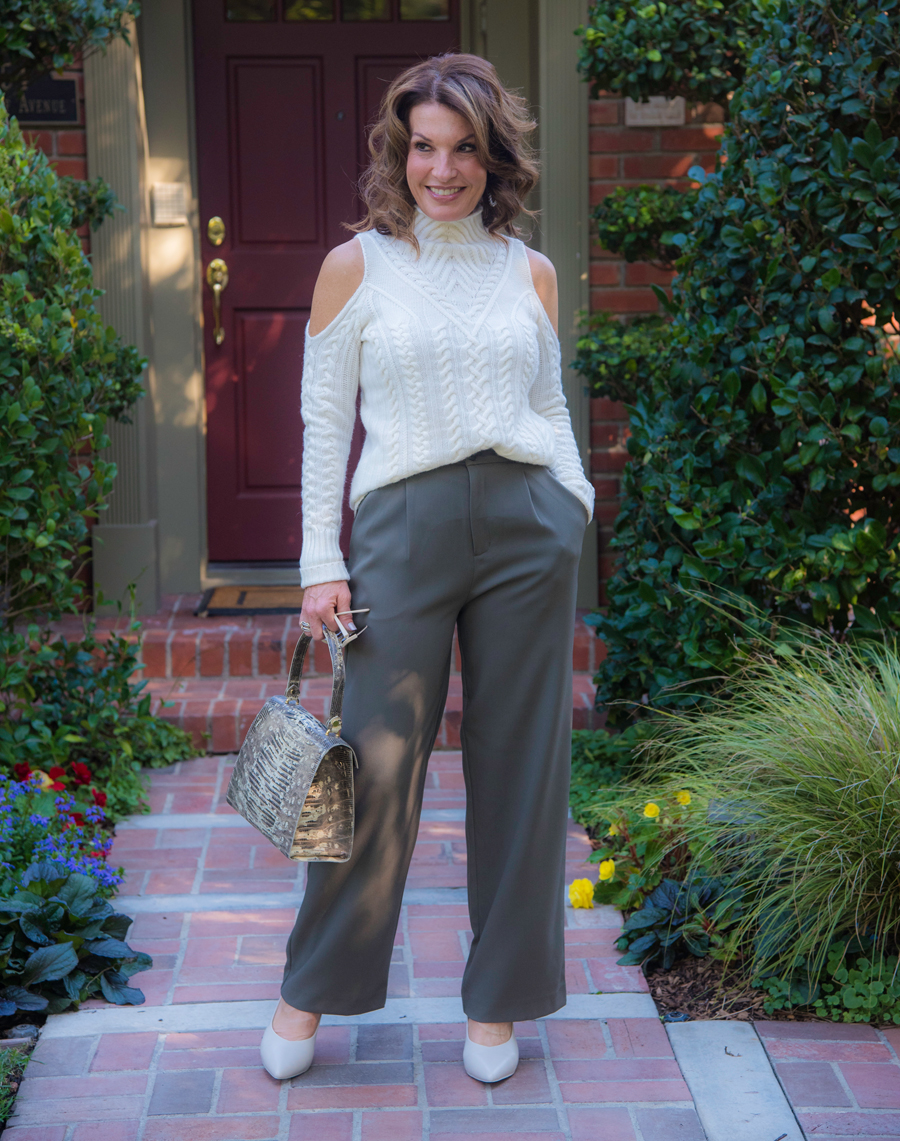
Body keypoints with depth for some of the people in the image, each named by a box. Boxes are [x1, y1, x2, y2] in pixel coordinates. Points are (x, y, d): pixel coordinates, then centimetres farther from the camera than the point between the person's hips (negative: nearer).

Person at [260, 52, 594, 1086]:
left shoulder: (530, 273, 10)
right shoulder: (356, 266, 3)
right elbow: (324, 418, 3)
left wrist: (577, 508, 6)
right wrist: (320, 561, -2)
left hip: (528, 526, 3)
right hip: (404, 525, -2)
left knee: (520, 763, 7)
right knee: (377, 764, -1)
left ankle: (498, 999, 21)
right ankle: (312, 986, 19)